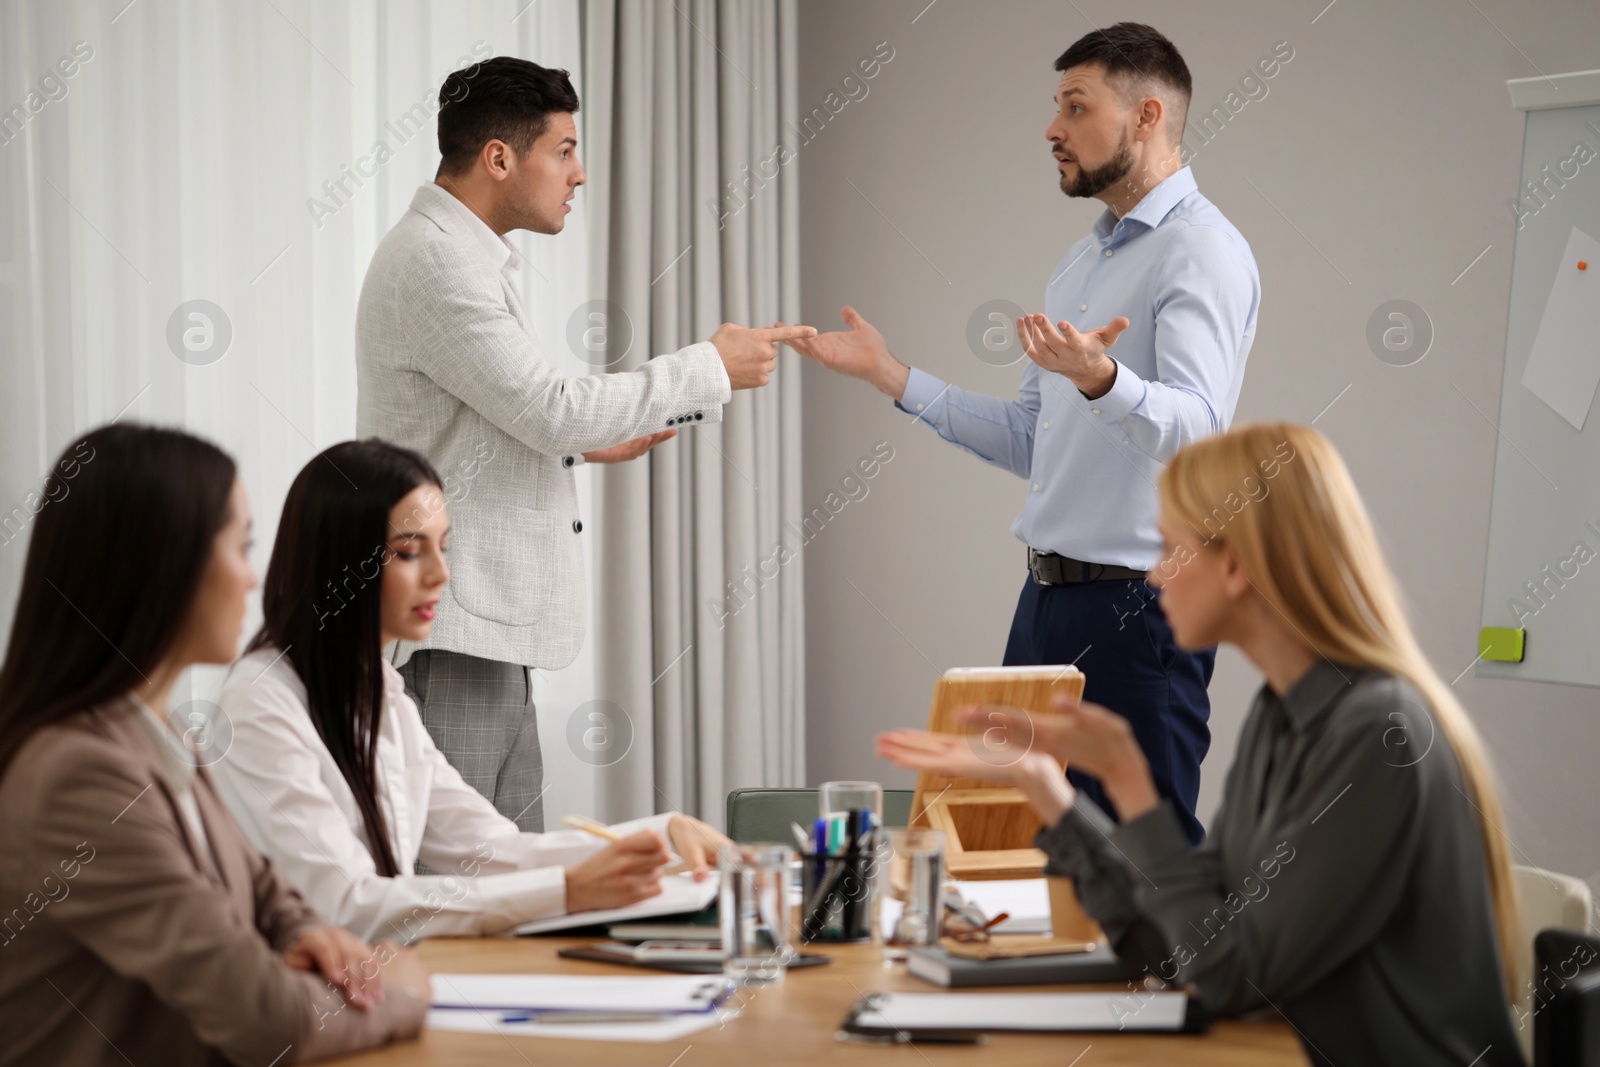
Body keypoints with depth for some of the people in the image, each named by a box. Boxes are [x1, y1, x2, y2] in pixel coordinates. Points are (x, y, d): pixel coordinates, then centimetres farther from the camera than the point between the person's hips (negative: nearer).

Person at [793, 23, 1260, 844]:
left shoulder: (1202, 252, -11)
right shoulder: (1079, 264, 19)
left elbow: (1196, 427, -26)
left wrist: (1098, 379, -45)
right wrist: (890, 376, 17)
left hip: (1138, 608, -9)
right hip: (1047, 597, 10)